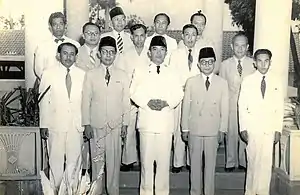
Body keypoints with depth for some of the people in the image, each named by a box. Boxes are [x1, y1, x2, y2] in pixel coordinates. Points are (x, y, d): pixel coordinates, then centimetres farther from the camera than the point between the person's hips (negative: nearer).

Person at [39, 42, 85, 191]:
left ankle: (72, 189, 23)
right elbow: (44, 101, 1)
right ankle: (55, 189, 22)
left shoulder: (82, 75, 2)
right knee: (56, 160, 7)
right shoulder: (49, 74, 0)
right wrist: (43, 125, -1)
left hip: (76, 124, 1)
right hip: (56, 124, -1)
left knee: (74, 161, 9)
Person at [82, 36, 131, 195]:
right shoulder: (91, 75, 3)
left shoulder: (122, 75, 5)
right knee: (96, 159, 6)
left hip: (115, 125, 1)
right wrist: (86, 124, -2)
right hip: (96, 124, 0)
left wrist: (125, 124, 2)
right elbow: (86, 100, 2)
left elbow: (126, 101, 6)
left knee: (114, 159, 5)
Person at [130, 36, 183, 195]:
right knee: (146, 159, 2)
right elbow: (135, 92, 4)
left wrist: (166, 103, -12)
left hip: (165, 121, 1)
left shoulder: (172, 73, 14)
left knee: (164, 159, 3)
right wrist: (148, 102, -13)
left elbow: (178, 94, 7)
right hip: (146, 120, -1)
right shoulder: (140, 71, 12)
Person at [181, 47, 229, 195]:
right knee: (195, 163, 9)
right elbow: (186, 106, 2)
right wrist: (185, 129, 1)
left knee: (210, 164, 7)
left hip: (213, 130, 0)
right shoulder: (191, 82, 1)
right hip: (194, 129, 0)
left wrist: (222, 130, 1)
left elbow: (224, 109, 2)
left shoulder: (222, 83, 1)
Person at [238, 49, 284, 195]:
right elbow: (242, 106, 1)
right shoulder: (247, 81, 1)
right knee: (253, 161, 2)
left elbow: (279, 108, 5)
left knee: (266, 162, 3)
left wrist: (278, 129, 2)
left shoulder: (276, 82, 5)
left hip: (269, 129, 1)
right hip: (252, 128, -1)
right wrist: (243, 128, -4)